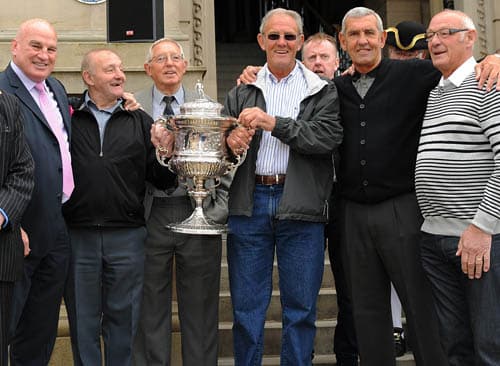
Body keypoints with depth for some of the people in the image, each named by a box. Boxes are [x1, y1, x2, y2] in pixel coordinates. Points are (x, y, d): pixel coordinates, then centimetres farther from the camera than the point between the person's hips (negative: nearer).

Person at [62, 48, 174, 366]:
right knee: (83, 322, 12)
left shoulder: (140, 121, 8)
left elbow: (160, 178, 2)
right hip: (77, 235, -1)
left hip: (127, 236, 1)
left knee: (123, 320, 11)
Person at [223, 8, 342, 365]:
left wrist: (274, 123, -16)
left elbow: (329, 136, -10)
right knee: (246, 308, 8)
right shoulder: (242, 93, 14)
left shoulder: (322, 91, 6)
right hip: (249, 204, 2)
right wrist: (230, 141, -14)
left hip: (301, 206, -1)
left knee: (301, 309, 6)